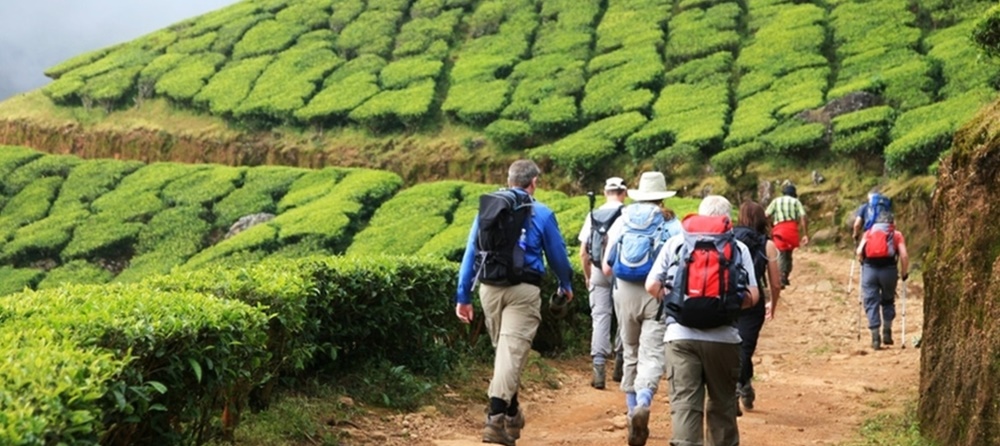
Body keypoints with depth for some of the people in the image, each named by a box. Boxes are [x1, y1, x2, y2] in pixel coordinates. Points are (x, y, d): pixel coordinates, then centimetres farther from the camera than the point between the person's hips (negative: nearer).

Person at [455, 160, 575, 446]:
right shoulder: (542, 214, 1)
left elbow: (471, 253, 7)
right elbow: (557, 255, 10)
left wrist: (463, 297, 10)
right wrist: (566, 286, 28)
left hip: (489, 288, 4)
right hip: (524, 290, -4)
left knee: (503, 349, 19)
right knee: (513, 351, -8)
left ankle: (512, 413, 30)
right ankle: (496, 419, -20)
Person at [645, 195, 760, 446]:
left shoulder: (675, 243, 7)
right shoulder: (738, 248, 5)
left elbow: (652, 286, 1)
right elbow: (752, 296, -1)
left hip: (680, 334, 0)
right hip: (723, 337, 0)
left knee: (684, 402, -2)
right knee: (722, 402, 15)